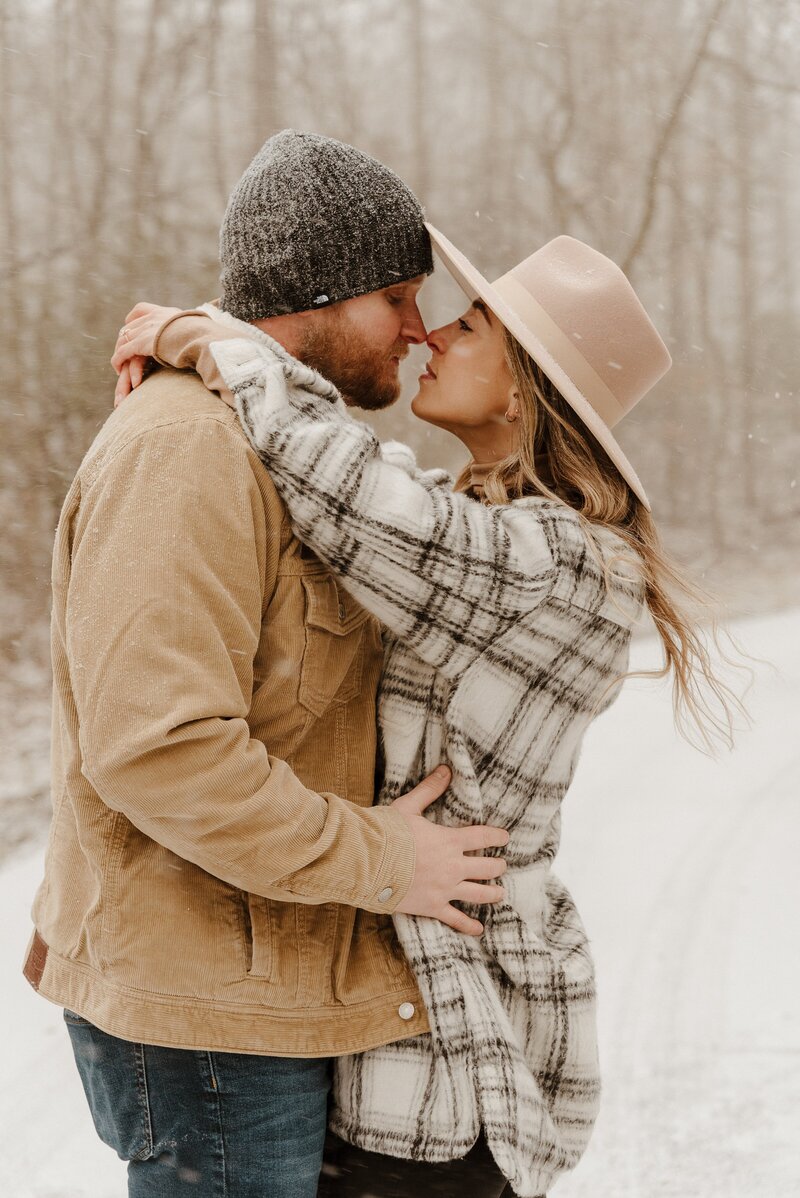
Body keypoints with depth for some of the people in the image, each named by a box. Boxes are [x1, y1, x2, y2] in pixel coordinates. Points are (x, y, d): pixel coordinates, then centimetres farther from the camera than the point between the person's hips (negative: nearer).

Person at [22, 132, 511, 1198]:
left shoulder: (271, 443, 15)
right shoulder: (184, 451, -20)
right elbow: (158, 748, -29)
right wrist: (377, 859, -20)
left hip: (255, 980, 10)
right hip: (205, 1005, -10)